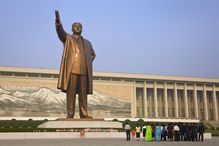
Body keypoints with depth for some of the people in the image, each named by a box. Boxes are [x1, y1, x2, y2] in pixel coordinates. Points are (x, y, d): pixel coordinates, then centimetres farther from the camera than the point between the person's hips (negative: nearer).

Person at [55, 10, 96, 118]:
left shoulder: (87, 43, 25)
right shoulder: (67, 38, 13)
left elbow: (93, 54, 33)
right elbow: (60, 31, -6)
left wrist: (88, 62, 13)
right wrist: (58, 20, -25)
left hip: (84, 71, 4)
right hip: (72, 69, -3)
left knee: (83, 93, 2)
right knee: (71, 93, -5)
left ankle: (84, 114, 5)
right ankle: (70, 114, -3)